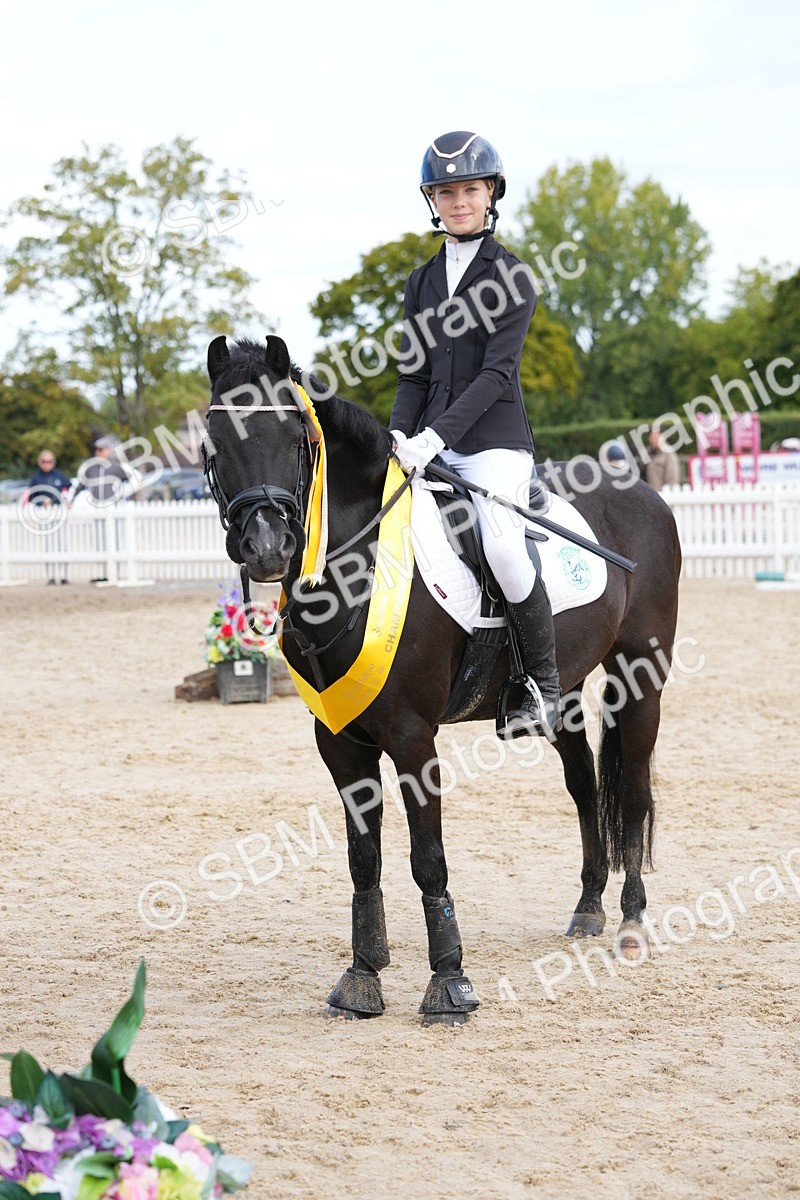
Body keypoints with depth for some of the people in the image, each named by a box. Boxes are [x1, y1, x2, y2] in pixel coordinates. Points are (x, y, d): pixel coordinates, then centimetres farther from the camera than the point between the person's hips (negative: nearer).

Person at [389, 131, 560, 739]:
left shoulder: (511, 276, -1)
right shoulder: (423, 282, 16)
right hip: (430, 444, 6)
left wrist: (436, 435, -21)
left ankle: (545, 684, -13)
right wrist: (400, 438, -6)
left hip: (494, 437, -6)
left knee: (503, 546, -29)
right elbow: (414, 375, 13)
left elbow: (496, 372, -11)